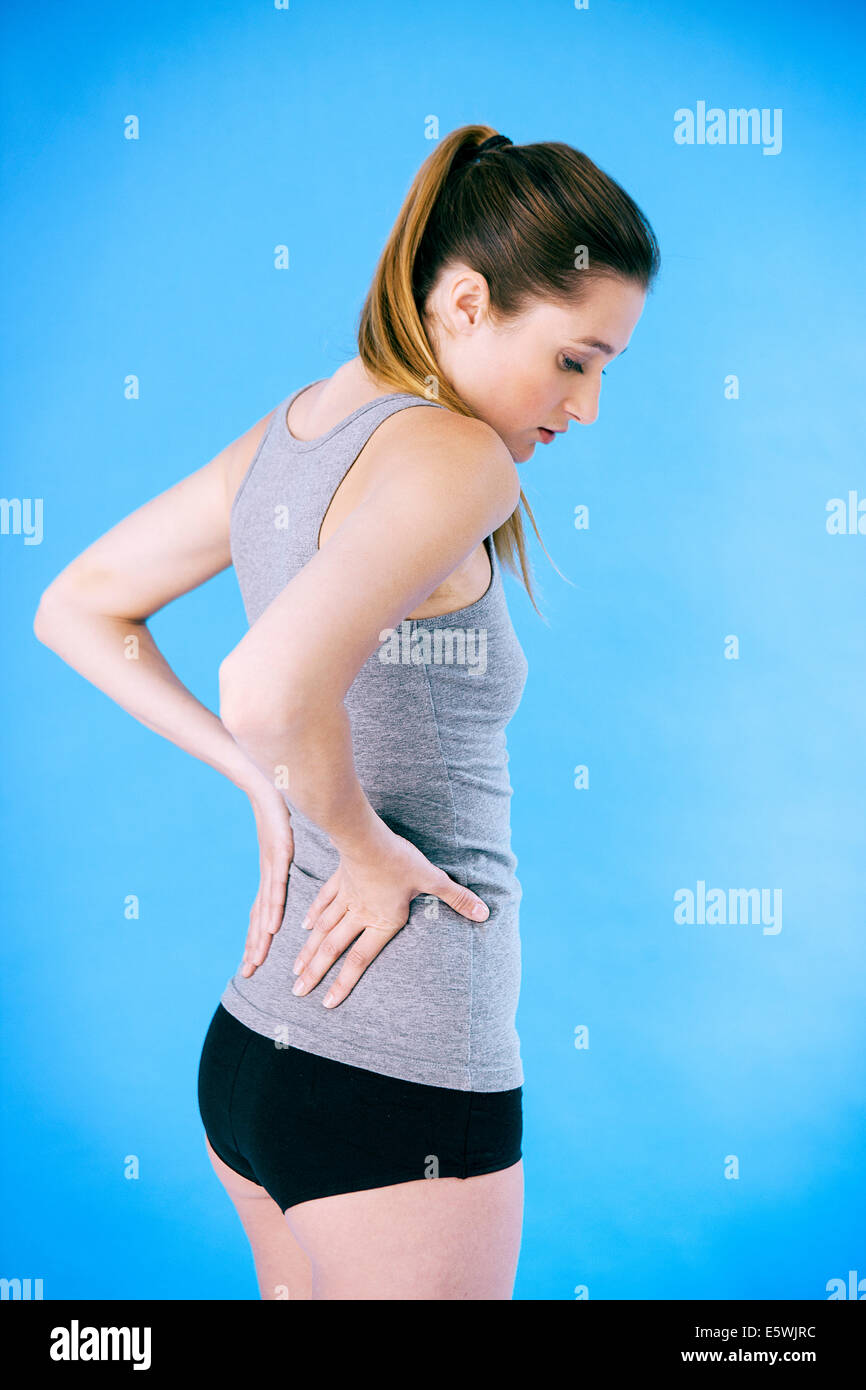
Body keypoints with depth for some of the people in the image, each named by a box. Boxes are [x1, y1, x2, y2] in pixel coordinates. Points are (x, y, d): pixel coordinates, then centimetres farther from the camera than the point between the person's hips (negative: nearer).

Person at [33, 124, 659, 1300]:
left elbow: (73, 613, 14)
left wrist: (271, 790, 6)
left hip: (254, 1040, 9)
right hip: (402, 1078, -8)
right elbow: (269, 691, -36)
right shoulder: (456, 460, -20)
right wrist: (369, 844, -16)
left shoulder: (286, 434, 5)